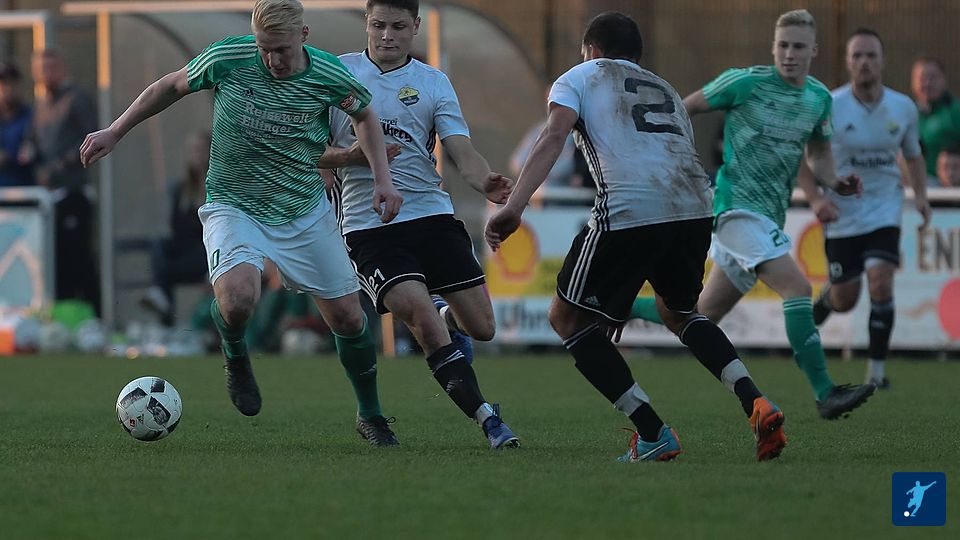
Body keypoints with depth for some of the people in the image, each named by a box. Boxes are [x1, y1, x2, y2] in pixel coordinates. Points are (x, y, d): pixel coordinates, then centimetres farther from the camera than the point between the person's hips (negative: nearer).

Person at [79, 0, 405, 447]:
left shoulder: (329, 76, -12)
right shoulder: (226, 58, -17)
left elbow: (365, 116, 10)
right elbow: (171, 87, 3)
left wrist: (382, 178, -1)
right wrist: (114, 132, 4)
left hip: (306, 213, 2)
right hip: (233, 207, -2)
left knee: (347, 317, 4)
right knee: (237, 296, -31)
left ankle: (371, 417, 29)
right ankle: (236, 361, 4)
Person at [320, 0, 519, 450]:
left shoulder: (434, 83, 9)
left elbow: (460, 149, -2)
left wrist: (487, 184, -23)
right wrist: (351, 155, -15)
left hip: (432, 214, 3)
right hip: (367, 224, -3)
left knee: (481, 327, 1)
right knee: (423, 319, -23)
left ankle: (447, 317, 38)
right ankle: (487, 418, -17)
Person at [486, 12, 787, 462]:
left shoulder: (579, 78, 19)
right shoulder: (666, 91, 34)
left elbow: (554, 135, 0)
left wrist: (515, 205, -10)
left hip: (630, 209, -6)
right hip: (694, 206, 6)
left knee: (568, 318, 12)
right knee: (678, 311, 30)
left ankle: (652, 434, 1)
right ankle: (756, 405, 9)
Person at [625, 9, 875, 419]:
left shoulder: (819, 97, 10)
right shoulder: (745, 82, -9)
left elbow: (817, 155, 22)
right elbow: (685, 109, 2)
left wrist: (835, 183, 1)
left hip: (770, 216, 8)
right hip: (738, 206, -8)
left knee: (703, 315, 14)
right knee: (797, 288, -23)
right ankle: (824, 394, -25)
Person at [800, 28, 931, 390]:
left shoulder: (903, 108, -2)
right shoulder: (828, 107, -12)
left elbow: (913, 155, 15)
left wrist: (920, 195, 0)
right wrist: (815, 198, -19)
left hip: (884, 210, 1)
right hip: (841, 214, -1)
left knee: (880, 283, -19)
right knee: (845, 299, 5)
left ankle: (877, 371, -6)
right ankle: (818, 306, 45)